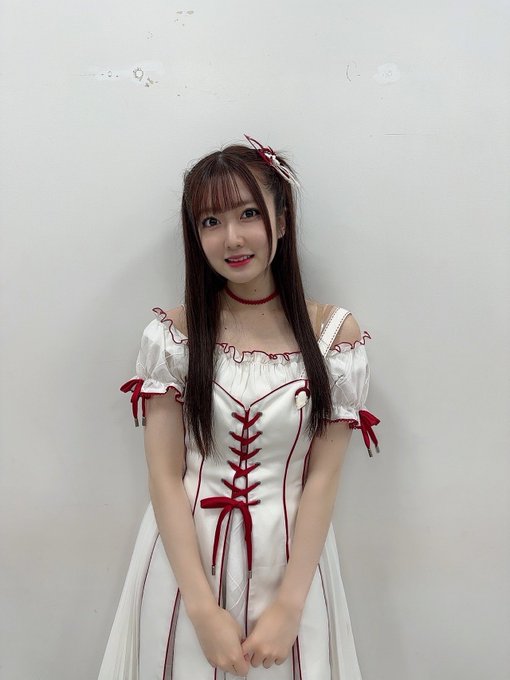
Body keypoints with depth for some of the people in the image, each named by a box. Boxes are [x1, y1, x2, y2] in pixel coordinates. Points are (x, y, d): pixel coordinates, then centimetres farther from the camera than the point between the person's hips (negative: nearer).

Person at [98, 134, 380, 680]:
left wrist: (289, 607, -12)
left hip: (290, 562, 0)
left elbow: (322, 479, -8)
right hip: (184, 560, 0)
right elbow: (165, 477, -9)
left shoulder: (335, 334, -7)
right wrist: (203, 609, -13)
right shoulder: (171, 334, -7)